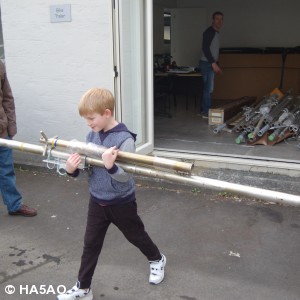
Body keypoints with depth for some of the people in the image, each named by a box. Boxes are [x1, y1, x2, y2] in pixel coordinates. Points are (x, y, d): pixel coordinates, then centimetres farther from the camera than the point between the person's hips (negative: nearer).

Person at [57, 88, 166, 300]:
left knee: (136, 236, 18)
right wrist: (72, 169, -19)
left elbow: (125, 176, -27)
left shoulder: (125, 139, -23)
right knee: (91, 244, 12)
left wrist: (110, 166, -46)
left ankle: (157, 260, 46)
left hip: (121, 202, -5)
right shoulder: (92, 135, -3)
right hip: (97, 201, 5)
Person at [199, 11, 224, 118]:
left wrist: (216, 65, 23)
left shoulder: (216, 33, 18)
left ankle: (204, 110, 16)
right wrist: (213, 63, -24)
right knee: (209, 88, -9)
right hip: (207, 64, -9)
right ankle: (206, 112, -4)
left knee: (208, 88, 11)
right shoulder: (209, 32, -12)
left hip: (211, 64, 9)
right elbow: (205, 48, -20)